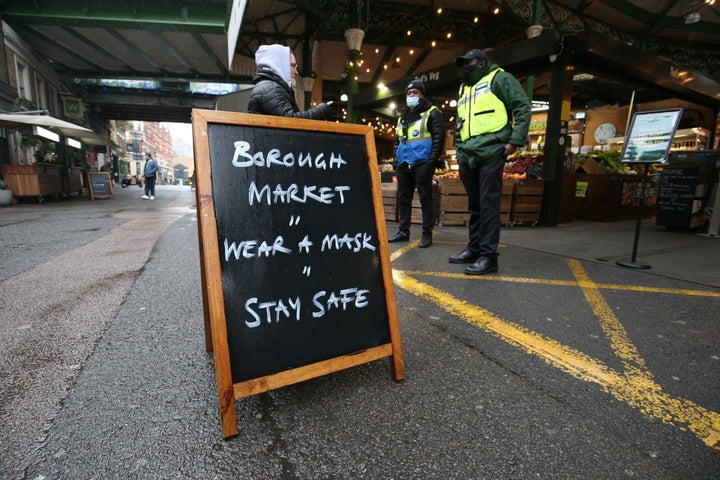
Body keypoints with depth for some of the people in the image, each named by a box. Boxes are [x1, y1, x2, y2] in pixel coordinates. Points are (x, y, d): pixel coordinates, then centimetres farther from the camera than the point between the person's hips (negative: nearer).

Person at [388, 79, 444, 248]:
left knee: (425, 199, -4)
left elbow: (439, 138, -7)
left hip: (422, 164, -7)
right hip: (403, 165, 7)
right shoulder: (402, 118, 21)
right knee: (403, 199, 8)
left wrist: (431, 162, -16)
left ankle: (427, 234, 2)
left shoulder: (432, 113, 2)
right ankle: (403, 231, 16)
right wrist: (396, 161, 12)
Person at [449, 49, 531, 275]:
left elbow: (523, 107, -3)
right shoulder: (464, 89, 28)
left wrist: (515, 141, -12)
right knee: (474, 205, 10)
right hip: (468, 156, 7)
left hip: (490, 152, -7)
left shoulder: (499, 78, 6)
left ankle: (488, 255, -6)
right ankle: (474, 248, 17)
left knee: (488, 203, -9)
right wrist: (459, 149, 20)